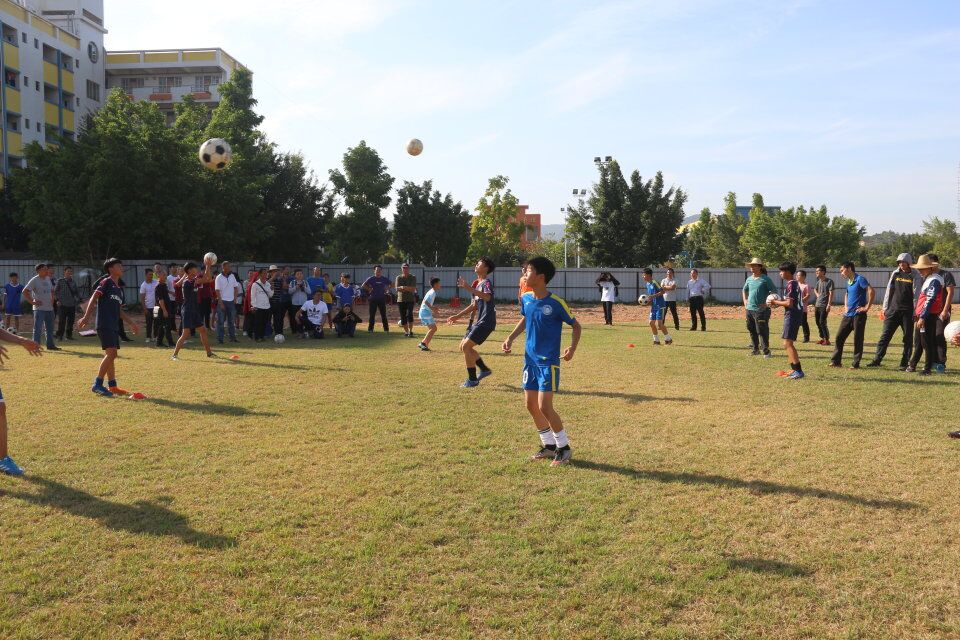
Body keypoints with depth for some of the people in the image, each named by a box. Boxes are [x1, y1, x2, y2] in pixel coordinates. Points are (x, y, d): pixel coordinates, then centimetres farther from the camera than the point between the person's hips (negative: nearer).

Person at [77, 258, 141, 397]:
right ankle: (97, 384, -12)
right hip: (104, 324, -9)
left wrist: (131, 323, 27)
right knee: (111, 353, -16)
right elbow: (93, 298, -13)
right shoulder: (106, 282, -3)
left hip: (114, 326, 9)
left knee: (111, 355, 11)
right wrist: (86, 316, -23)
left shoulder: (119, 289, 20)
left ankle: (112, 386, 16)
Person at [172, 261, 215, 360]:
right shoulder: (187, 283, -16)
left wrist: (209, 267, -3)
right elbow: (204, 279, -21)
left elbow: (208, 279, 6)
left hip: (195, 311, 9)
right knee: (186, 334, -13)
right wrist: (207, 266, -19)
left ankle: (209, 353, 22)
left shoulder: (194, 281, 8)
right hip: (187, 312, -9)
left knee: (203, 330, 12)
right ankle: (174, 354, -7)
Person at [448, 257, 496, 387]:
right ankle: (484, 369, 23)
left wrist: (468, 288, -40)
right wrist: (458, 316, 24)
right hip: (479, 321, 10)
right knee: (463, 346, 12)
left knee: (466, 346, -13)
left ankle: (472, 379, -3)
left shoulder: (486, 283, -13)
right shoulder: (476, 284, 16)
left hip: (486, 322, -10)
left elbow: (487, 297, -36)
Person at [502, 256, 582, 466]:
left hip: (548, 362, -7)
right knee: (531, 405, 9)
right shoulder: (525, 298, 1)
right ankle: (548, 445, 26)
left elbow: (576, 326, -5)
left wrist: (573, 348, -20)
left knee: (544, 407, -11)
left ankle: (564, 448, 8)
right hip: (530, 360, 7)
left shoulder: (556, 303, -16)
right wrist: (511, 338, 8)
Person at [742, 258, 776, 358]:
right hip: (749, 309, 7)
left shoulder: (765, 279, -7)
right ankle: (756, 349, 23)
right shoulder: (749, 279, 11)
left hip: (761, 310, -7)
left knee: (762, 331, -7)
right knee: (752, 330, 12)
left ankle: (766, 351, 1)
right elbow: (744, 290, 29)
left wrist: (767, 303, -12)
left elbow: (774, 291, -6)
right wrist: (745, 300, 16)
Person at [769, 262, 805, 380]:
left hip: (792, 316, -11)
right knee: (788, 344, 16)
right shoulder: (794, 283, 17)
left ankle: (798, 371, -15)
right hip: (793, 315, 11)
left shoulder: (790, 284, -15)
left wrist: (776, 302, -9)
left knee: (788, 344, -12)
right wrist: (778, 302, 13)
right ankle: (794, 369, 21)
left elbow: (789, 303, -21)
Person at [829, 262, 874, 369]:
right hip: (848, 314, 8)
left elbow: (871, 291, -22)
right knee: (839, 336, 5)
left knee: (857, 339, -1)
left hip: (858, 315, -8)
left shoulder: (859, 279, -10)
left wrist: (867, 307, -20)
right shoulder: (848, 282, 15)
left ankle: (856, 363, 6)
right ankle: (835, 361, 11)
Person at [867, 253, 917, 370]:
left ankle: (905, 363, 10)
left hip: (907, 312, -3)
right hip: (893, 310, 3)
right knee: (885, 335, 0)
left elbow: (916, 295, -3)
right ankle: (877, 359, 2)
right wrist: (885, 308, 9)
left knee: (908, 338, 3)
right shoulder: (895, 274, 9)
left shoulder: (914, 276, -1)